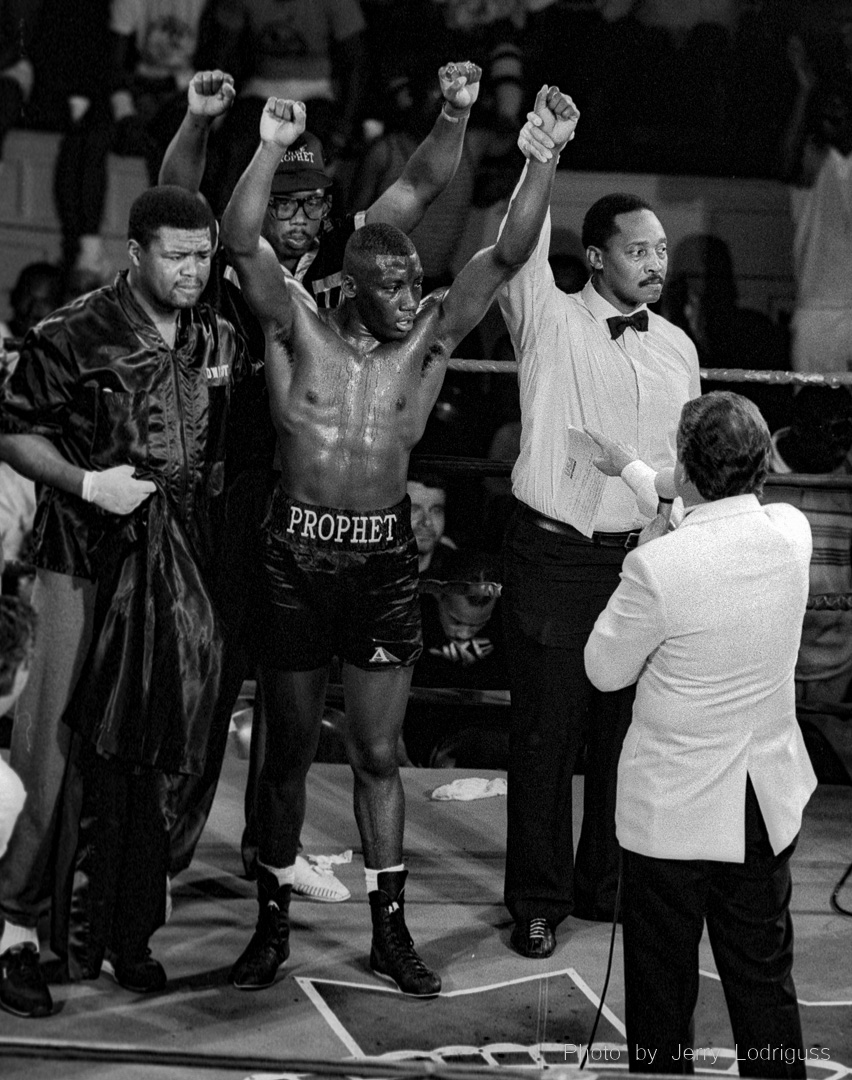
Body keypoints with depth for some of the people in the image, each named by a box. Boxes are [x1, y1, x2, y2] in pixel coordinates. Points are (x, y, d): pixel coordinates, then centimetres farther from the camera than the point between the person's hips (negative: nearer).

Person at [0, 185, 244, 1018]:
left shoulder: (221, 342, 10)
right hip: (86, 565, -5)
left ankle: (129, 925, 16)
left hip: (186, 568, 5)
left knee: (159, 751, 6)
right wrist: (86, 483, -15)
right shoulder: (73, 336, -6)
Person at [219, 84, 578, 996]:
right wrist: (271, 150, -30)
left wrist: (547, 153, -17)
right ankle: (273, 921, 22)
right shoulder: (299, 332, -4)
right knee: (288, 749, 9)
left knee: (377, 752, 9)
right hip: (297, 552, -1)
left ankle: (389, 929, 18)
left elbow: (506, 254, -6)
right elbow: (240, 242, -17)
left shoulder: (428, 340, 1)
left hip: (385, 558, 2)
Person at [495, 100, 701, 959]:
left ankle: (607, 883, 26)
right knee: (547, 730, 1)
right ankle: (538, 902, 13)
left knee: (626, 728, 10)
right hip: (554, 556, -4)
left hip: (644, 557, 4)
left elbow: (686, 460, 16)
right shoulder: (551, 322, -4)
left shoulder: (677, 348, 10)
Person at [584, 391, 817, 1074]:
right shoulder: (792, 532, -8)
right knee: (765, 980, 16)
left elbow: (605, 671, -9)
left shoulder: (658, 565, -24)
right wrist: (630, 468, 24)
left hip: (672, 807, -5)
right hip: (767, 804, 5)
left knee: (662, 985, 12)